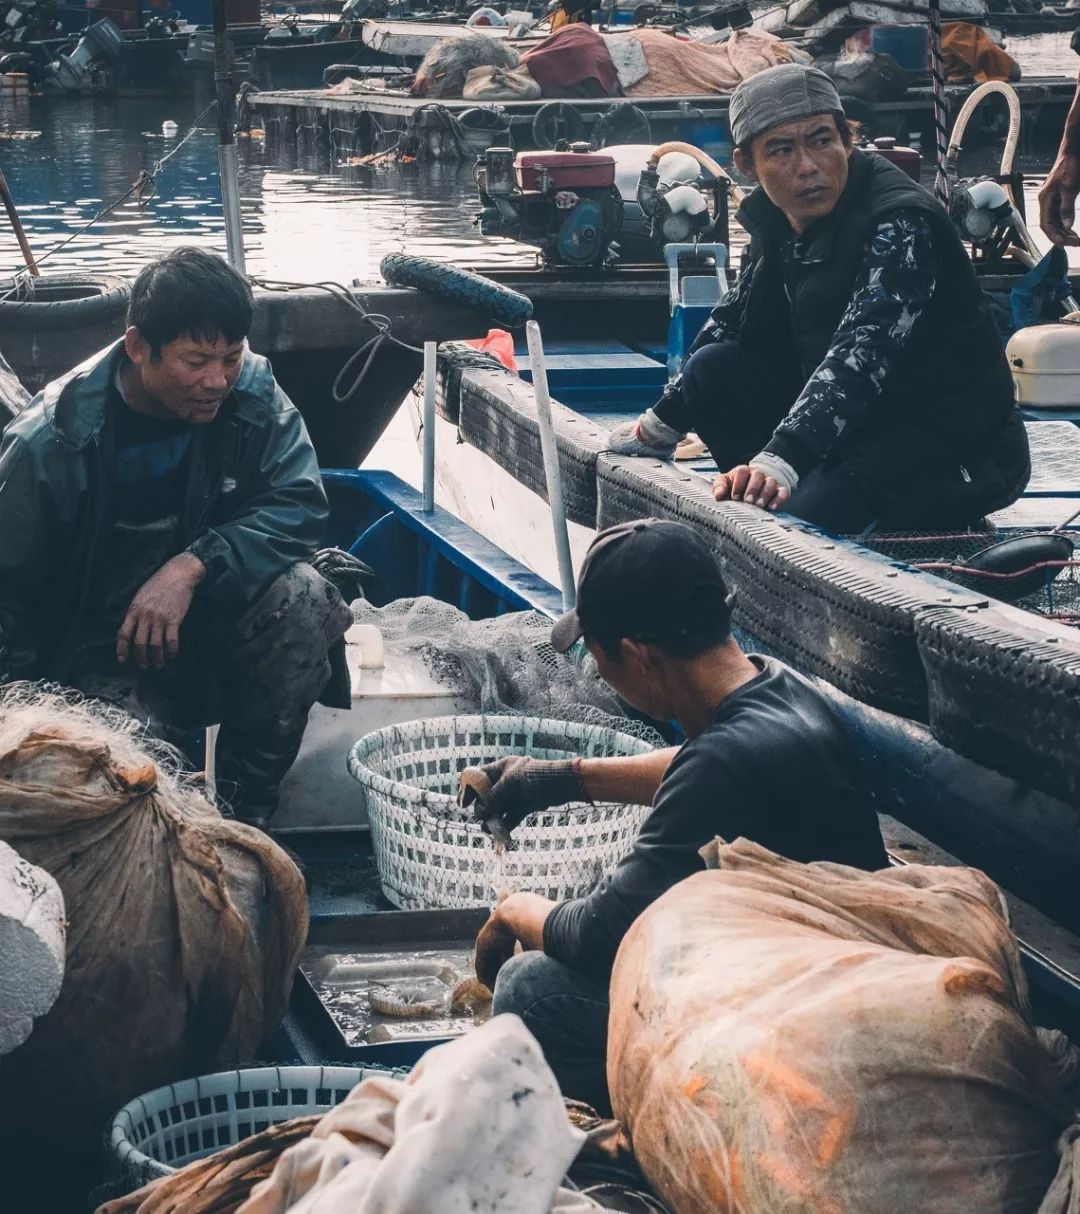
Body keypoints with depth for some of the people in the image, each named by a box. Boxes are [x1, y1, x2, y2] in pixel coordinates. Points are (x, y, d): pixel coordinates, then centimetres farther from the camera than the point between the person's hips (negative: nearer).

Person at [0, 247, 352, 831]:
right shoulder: (49, 443, -16)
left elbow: (299, 507, -15)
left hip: (213, 619, 3)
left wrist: (193, 566, -30)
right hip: (101, 654, -3)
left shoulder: (252, 393, -9)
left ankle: (244, 807, -13)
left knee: (303, 598, -29)